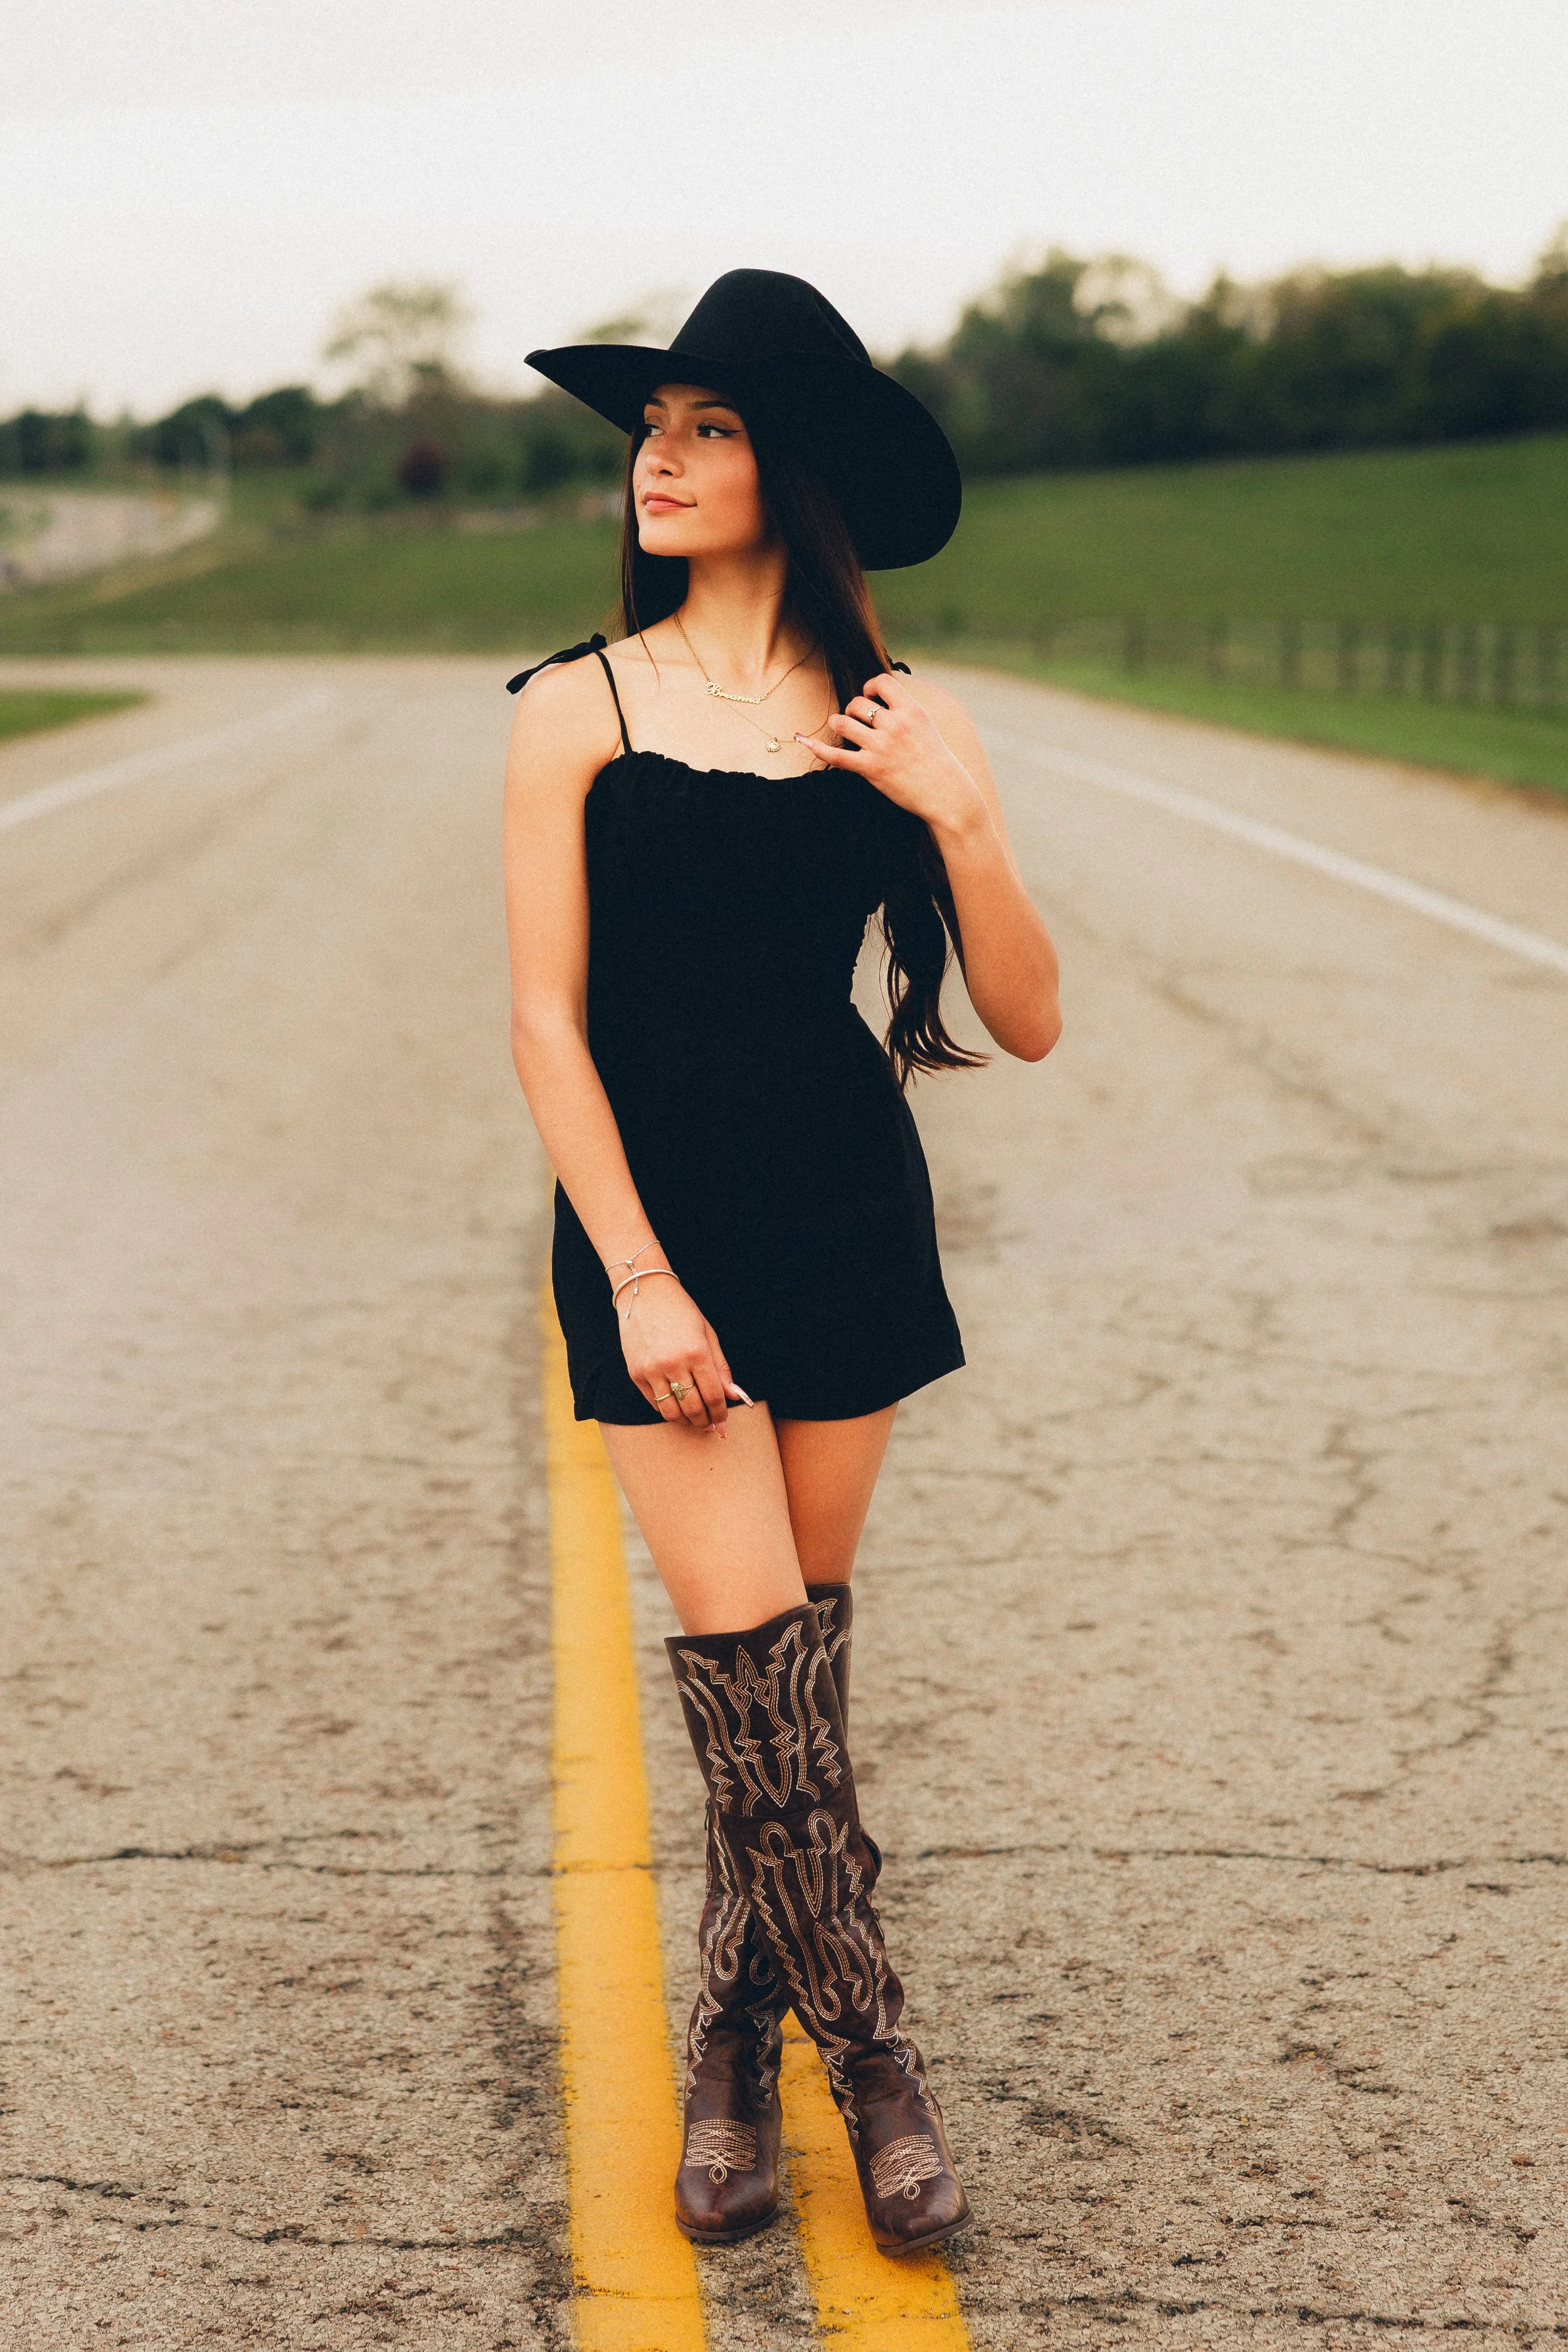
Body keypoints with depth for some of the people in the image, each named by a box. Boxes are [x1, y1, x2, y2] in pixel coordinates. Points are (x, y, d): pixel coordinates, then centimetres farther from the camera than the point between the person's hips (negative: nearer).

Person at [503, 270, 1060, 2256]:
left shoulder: (903, 725, 1)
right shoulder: (582, 708, -3)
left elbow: (1030, 1025, -1)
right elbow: (546, 1016, -4)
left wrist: (959, 821, -16)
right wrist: (636, 1275, -10)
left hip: (848, 1216, 2)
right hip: (656, 1219, -2)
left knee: (794, 1654, 8)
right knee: (747, 1655, -7)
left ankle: (737, 2043, 24)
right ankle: (869, 2055, 7)